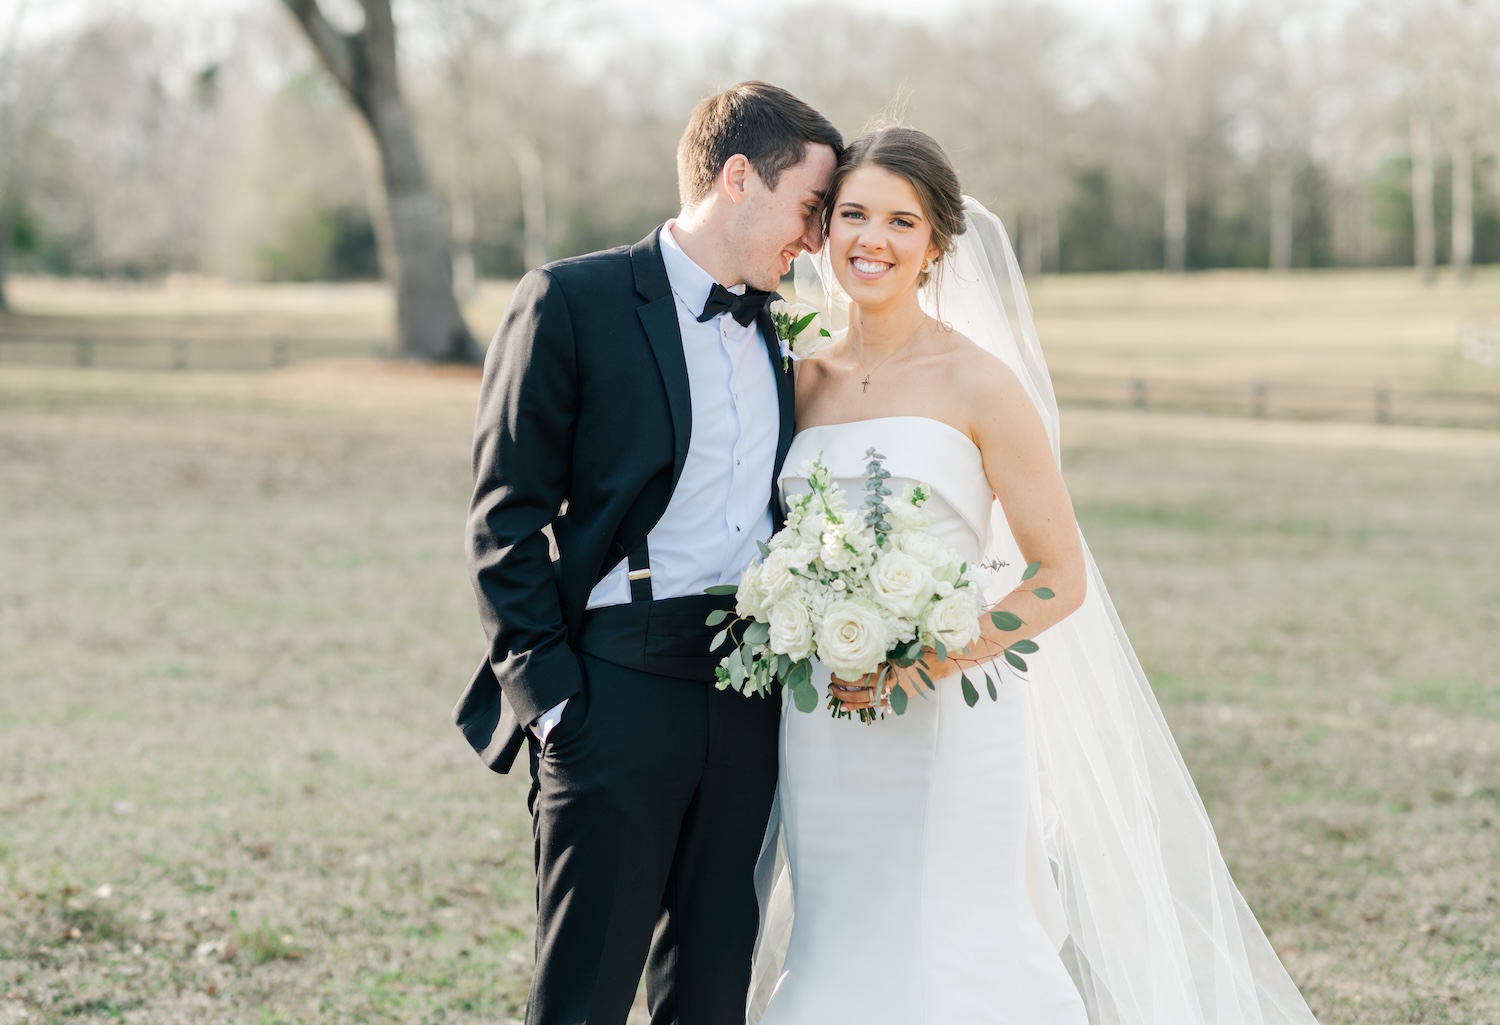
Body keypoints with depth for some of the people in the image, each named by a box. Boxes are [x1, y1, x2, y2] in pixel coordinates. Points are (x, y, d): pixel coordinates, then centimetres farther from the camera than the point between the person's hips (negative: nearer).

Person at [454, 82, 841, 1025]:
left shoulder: (774, 335, 15)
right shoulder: (573, 303, -5)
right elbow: (506, 520, -7)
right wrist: (549, 692, -12)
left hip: (748, 699, 6)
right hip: (617, 697, -6)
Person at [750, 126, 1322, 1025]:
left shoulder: (978, 385, -6)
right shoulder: (802, 380, 8)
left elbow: (1061, 578, -6)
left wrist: (928, 664, -17)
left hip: (949, 729, -4)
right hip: (822, 739, 5)